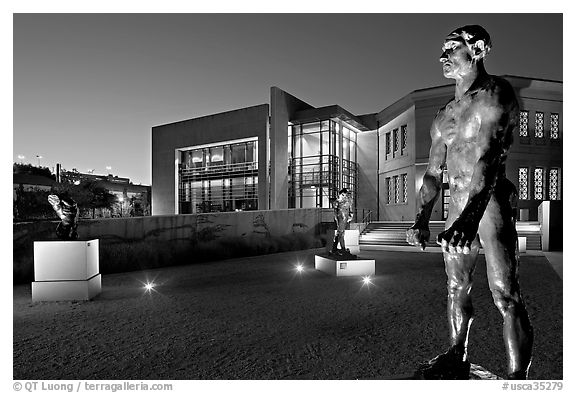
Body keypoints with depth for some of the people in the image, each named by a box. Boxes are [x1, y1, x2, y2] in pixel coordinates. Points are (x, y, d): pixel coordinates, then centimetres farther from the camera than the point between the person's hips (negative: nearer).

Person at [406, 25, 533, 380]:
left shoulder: (495, 94, -7)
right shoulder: (444, 115, 15)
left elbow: (490, 157, -23)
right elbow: (434, 172, 13)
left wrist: (471, 217, -36)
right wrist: (422, 219, 5)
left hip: (491, 203, -7)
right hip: (458, 207, 7)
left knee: (506, 295, -6)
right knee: (457, 288, 14)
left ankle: (519, 377, 7)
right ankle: (457, 358, 29)